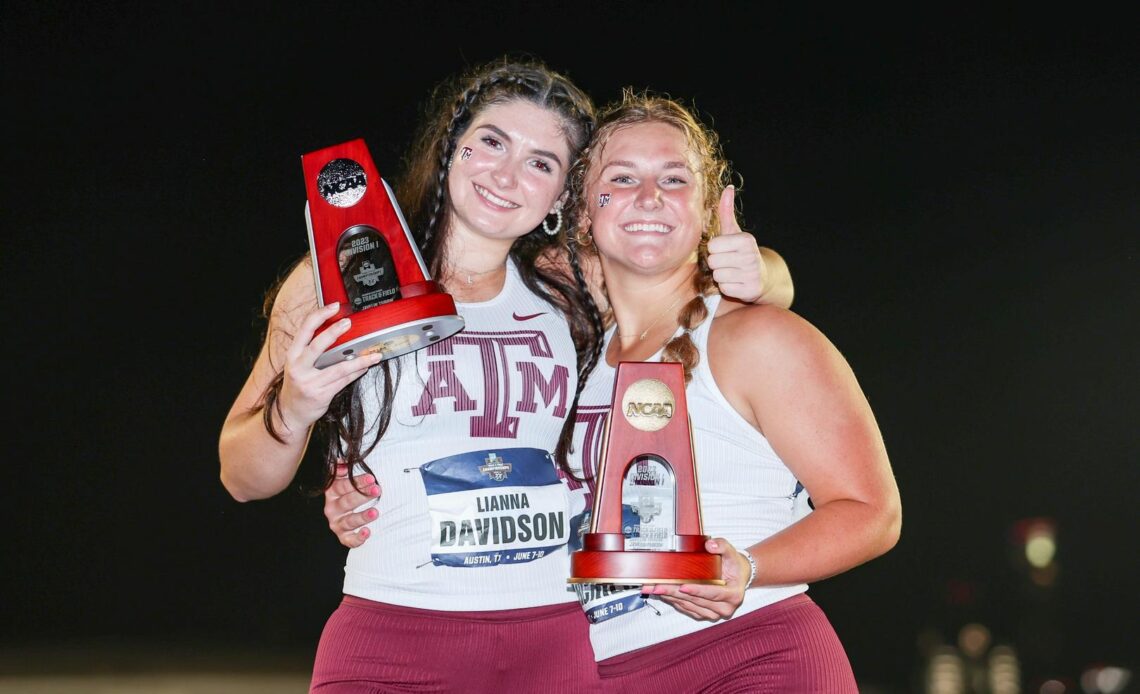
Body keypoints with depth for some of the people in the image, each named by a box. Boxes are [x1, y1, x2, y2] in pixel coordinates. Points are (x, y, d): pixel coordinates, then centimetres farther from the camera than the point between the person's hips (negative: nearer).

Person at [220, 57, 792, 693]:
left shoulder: (566, 284, 8)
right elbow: (245, 480, 3)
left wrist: (753, 276, -4)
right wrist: (293, 412, -18)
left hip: (557, 640, 3)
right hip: (391, 642, -2)